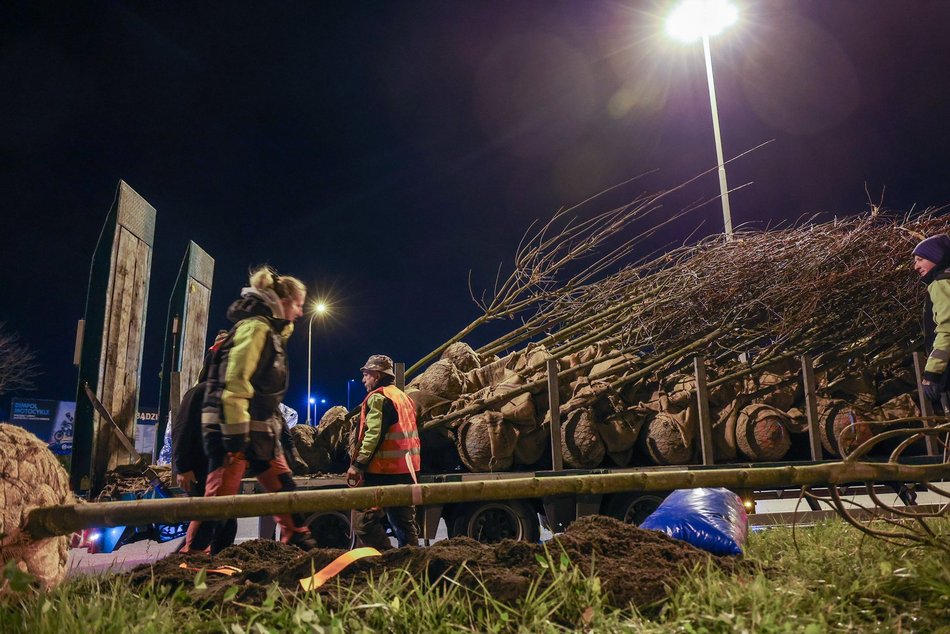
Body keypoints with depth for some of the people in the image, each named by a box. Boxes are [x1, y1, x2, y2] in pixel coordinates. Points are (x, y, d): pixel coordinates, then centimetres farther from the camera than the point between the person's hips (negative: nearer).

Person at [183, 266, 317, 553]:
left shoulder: (271, 331, 17)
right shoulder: (255, 327, -14)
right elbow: (235, 381, -21)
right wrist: (236, 432, -23)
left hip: (260, 431, 10)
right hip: (234, 428, -10)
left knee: (283, 488, 13)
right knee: (220, 495, -6)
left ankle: (299, 542, 22)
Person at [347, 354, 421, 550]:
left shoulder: (378, 397, -8)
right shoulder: (403, 396, 20)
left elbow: (373, 434, -19)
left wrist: (358, 464, -19)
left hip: (383, 471, -9)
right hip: (406, 470, 9)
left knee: (365, 522, -9)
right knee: (405, 523, 13)